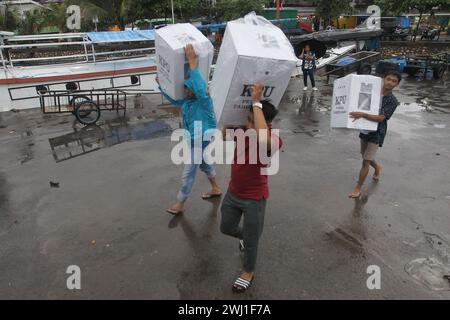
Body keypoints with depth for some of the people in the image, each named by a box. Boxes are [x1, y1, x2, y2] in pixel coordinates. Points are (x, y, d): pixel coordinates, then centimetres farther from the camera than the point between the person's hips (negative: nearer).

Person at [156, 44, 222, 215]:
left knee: (188, 174, 3)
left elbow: (200, 88, -50)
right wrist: (161, 84, 0)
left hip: (200, 142, -9)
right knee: (204, 164, 27)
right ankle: (216, 189, 50)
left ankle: (180, 204, 22)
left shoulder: (204, 101, -28)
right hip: (192, 141, 9)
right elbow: (172, 99, 15)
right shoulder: (186, 100, -4)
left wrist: (192, 62, -50)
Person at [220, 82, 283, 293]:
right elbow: (223, 135, 10)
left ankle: (248, 272, 41)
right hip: (233, 193, 6)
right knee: (226, 228, 25)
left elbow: (263, 140, -52)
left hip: (254, 199, -6)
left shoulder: (274, 140, -27)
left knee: (251, 240, 13)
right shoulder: (242, 130, -8)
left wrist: (256, 102, -44)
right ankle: (244, 237, 58)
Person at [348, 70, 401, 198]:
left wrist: (363, 115, -39)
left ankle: (358, 188, 8)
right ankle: (377, 167, 55)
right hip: (365, 129, 5)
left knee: (366, 161, -5)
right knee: (365, 157, 22)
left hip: (377, 133, -5)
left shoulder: (392, 101, -14)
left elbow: (380, 118, -25)